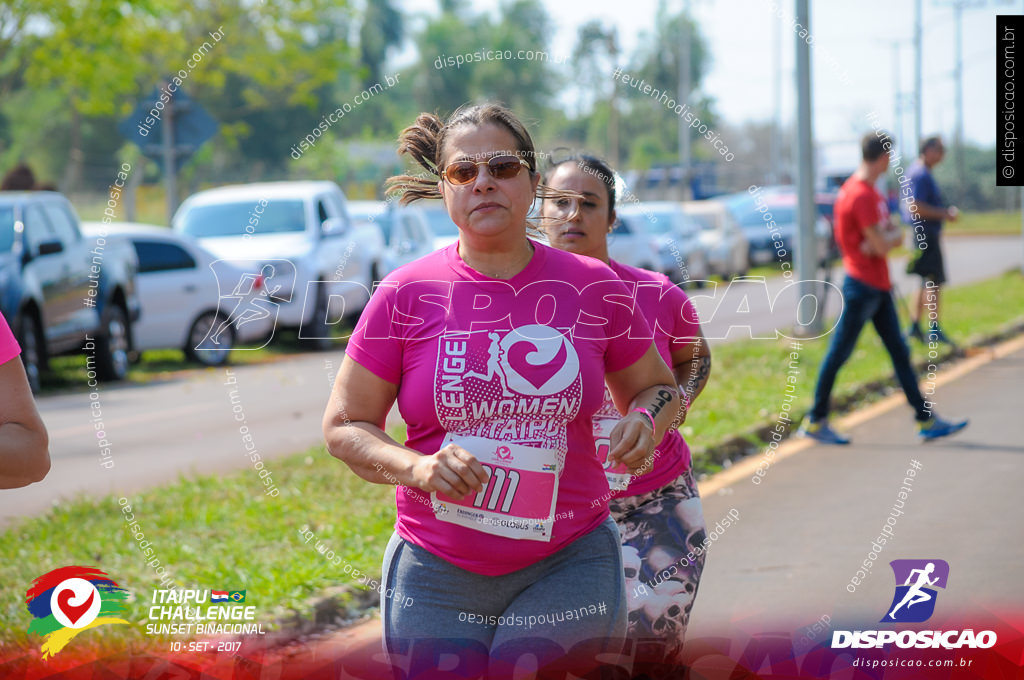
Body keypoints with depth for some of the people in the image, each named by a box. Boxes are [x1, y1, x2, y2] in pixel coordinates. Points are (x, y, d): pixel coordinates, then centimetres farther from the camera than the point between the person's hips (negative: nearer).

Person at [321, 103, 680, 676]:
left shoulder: (594, 286, 2)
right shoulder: (406, 295, -2)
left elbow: (657, 388, 17)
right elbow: (344, 427, 2)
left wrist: (645, 422, -7)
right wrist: (417, 468, -16)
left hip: (568, 565, 0)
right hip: (438, 577, 0)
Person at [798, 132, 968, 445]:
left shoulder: (870, 192, 12)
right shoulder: (861, 196, -20)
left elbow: (885, 236, 13)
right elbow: (882, 245, -22)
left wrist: (886, 239, -10)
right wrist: (896, 236, -1)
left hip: (879, 287, 10)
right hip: (862, 286, -10)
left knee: (899, 351, 9)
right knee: (839, 354, -1)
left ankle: (926, 420, 11)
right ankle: (815, 421, 8)